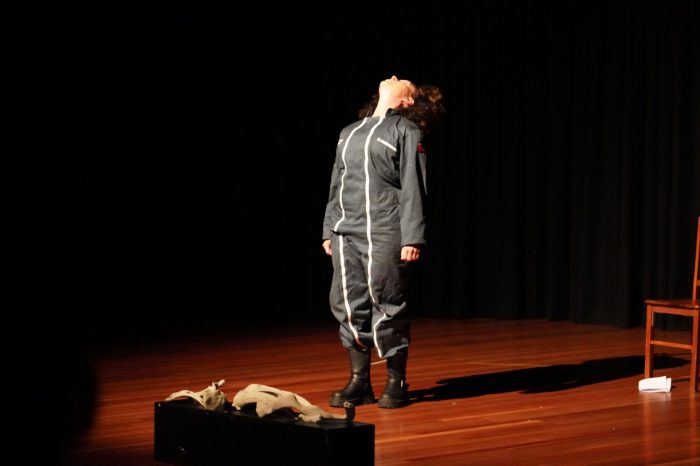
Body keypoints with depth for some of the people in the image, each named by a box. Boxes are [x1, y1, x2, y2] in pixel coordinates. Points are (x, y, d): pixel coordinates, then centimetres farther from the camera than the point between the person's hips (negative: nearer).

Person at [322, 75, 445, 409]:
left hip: (384, 235, -5)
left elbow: (413, 189, -5)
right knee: (348, 306, 4)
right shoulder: (349, 133, 18)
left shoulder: (406, 131, 2)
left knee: (387, 306, -2)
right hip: (346, 234, 5)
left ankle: (396, 384, 9)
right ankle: (359, 382, 14)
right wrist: (329, 230, 16)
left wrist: (412, 239, -12)